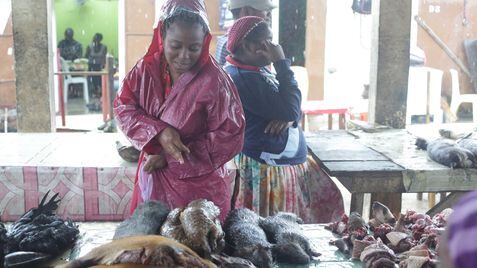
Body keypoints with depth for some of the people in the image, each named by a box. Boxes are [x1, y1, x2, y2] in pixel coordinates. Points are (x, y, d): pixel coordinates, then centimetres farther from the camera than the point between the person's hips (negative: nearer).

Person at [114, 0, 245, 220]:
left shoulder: (214, 81, -16)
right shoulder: (146, 69, -3)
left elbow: (229, 138, -15)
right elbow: (123, 107, -1)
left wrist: (171, 157, -15)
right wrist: (158, 132, -20)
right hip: (152, 183, 4)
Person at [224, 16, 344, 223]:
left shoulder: (259, 71, 12)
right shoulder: (242, 78, -22)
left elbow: (291, 105, 13)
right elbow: (290, 109, -25)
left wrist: (289, 117, -12)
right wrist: (282, 63, -18)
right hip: (266, 168, -10)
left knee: (327, 201, 13)